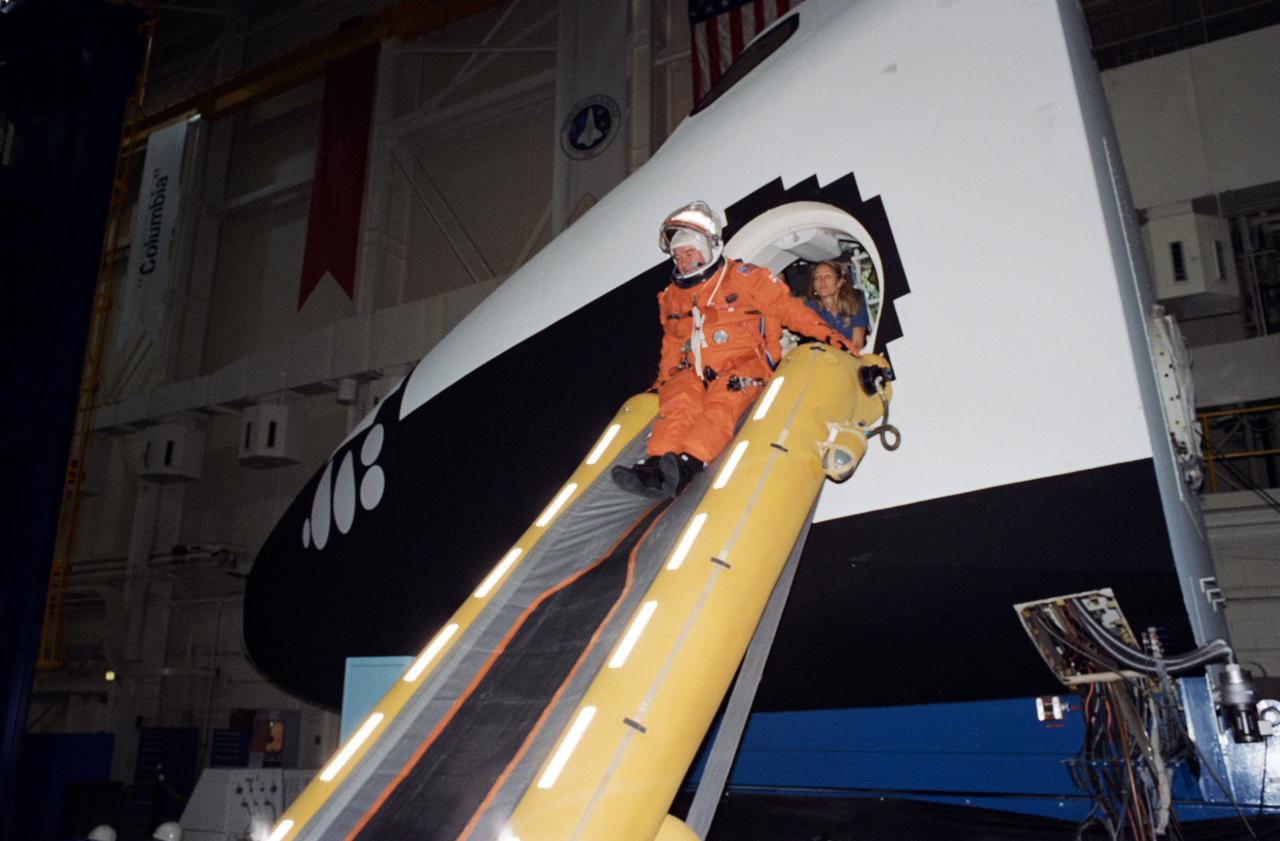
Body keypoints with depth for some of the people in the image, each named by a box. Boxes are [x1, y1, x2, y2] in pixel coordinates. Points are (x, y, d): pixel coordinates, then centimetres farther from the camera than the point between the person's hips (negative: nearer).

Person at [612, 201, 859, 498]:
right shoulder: (672, 297, 19)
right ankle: (655, 465, -50)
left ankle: (687, 463, -58)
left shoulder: (744, 278, 3)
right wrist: (662, 380, 26)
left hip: (742, 365, -4)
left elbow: (788, 308, 2)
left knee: (721, 405, -34)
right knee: (677, 404, -28)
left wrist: (832, 338, -4)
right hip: (694, 371, 4)